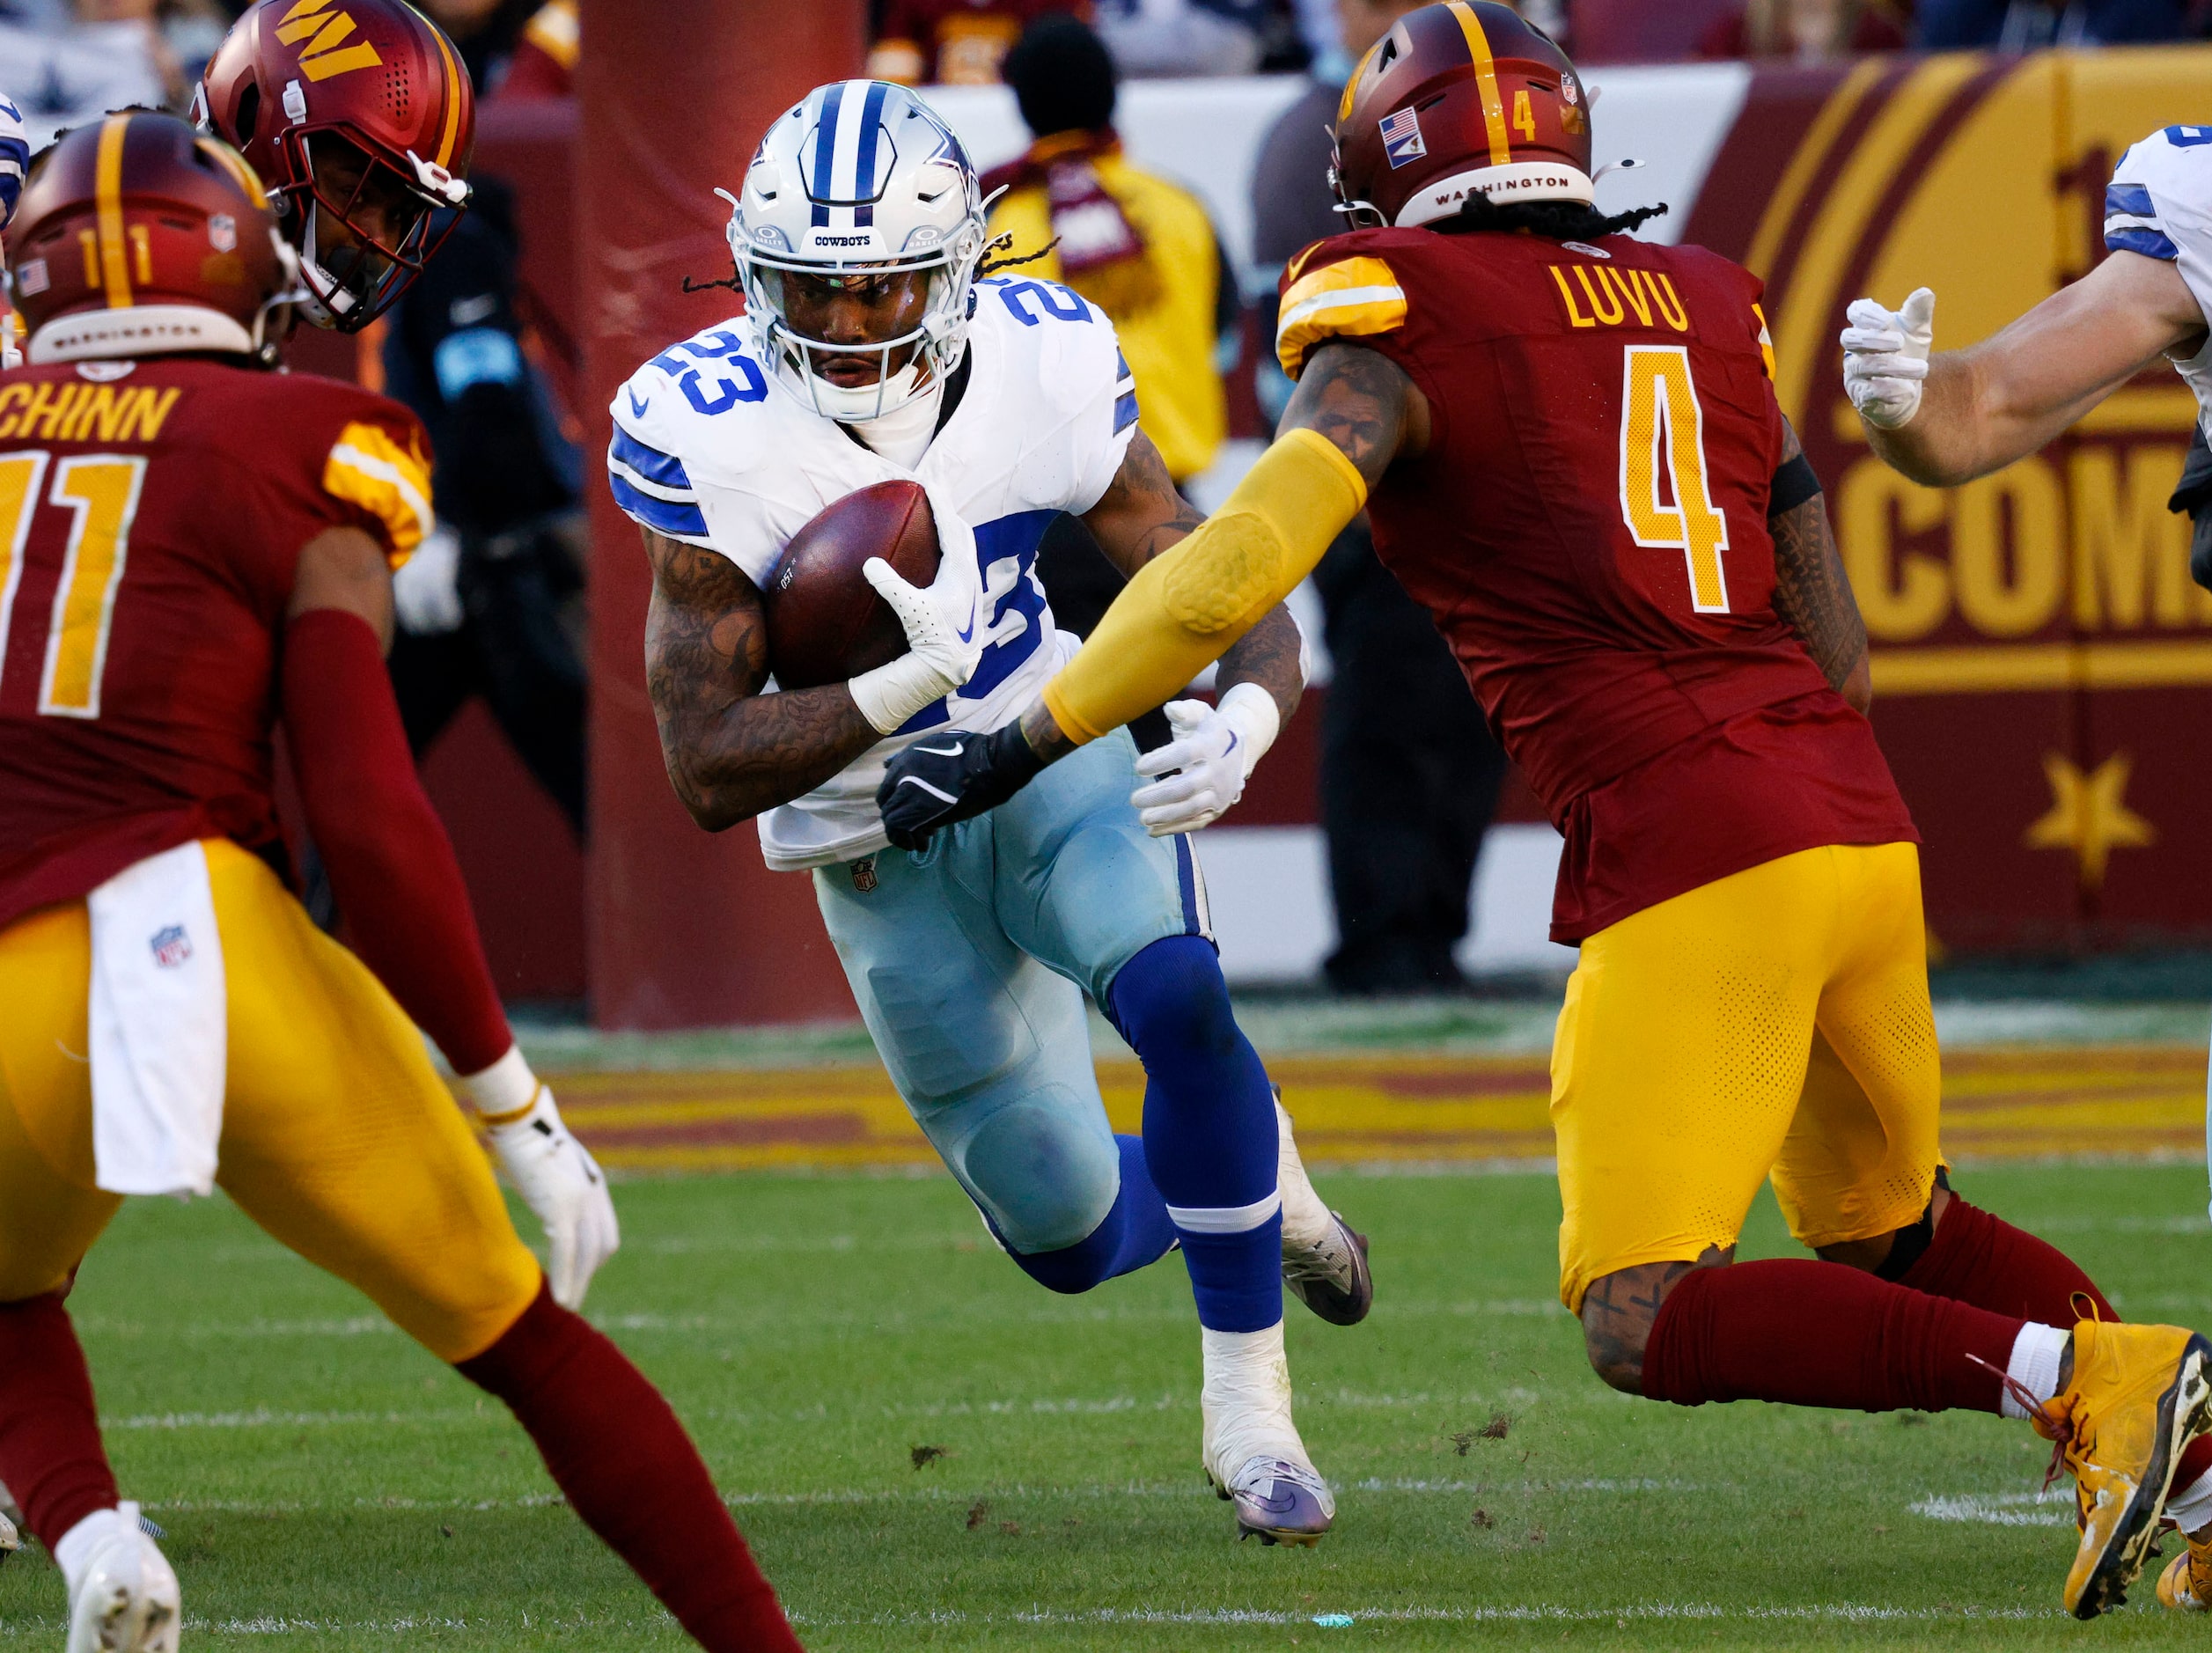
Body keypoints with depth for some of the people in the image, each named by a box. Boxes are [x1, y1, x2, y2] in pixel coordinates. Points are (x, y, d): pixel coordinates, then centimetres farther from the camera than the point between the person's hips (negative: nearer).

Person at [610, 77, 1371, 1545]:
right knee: (1077, 1239, 3)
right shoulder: (708, 437, -22)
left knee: (1177, 997, -32)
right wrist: (916, 678, -35)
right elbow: (711, 775, -22)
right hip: (885, 852, 0)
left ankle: (1249, 1401, -13)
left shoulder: (1045, 368, -16)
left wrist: (1241, 719, -36)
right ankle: (1254, 1168, 41)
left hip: (1060, 759, 0)